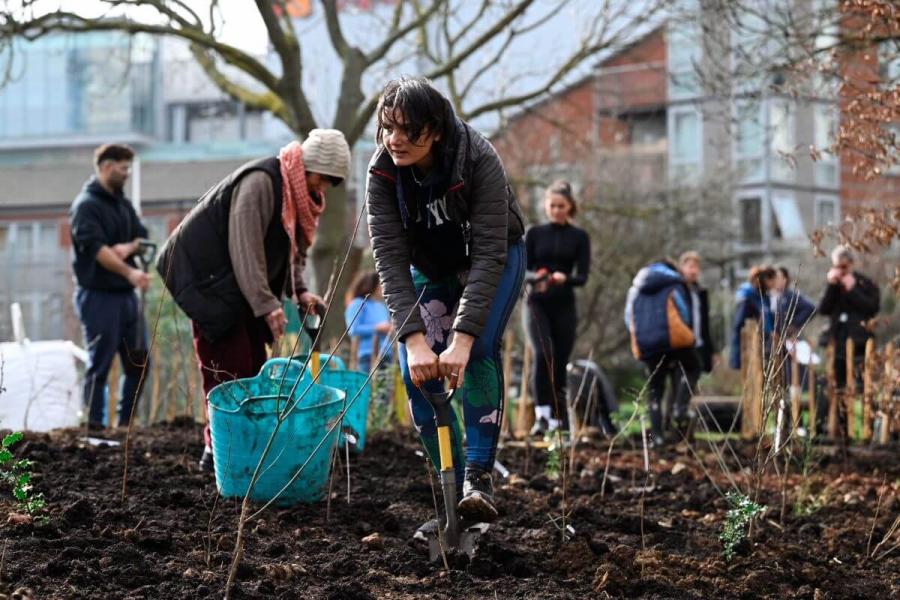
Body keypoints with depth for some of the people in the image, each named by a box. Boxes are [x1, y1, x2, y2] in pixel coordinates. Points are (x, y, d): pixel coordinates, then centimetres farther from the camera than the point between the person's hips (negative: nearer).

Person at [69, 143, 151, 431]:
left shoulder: (122, 203, 15)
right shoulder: (86, 205, -10)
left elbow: (142, 236, 12)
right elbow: (96, 247, -22)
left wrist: (129, 247, -12)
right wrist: (130, 272, -32)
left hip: (125, 294, 8)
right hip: (98, 296, -8)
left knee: (138, 361, 9)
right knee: (100, 363, -4)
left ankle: (125, 423, 18)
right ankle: (95, 426, 1)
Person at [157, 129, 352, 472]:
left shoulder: (298, 194, 9)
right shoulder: (259, 182, -22)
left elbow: (291, 248, 15)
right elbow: (246, 249, -28)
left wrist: (299, 291, -1)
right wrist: (266, 305, -31)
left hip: (238, 286, 10)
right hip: (208, 278, -10)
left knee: (253, 366, 7)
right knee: (228, 366, -12)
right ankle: (219, 450, -8)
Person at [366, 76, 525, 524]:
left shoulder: (479, 160, -34)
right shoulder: (382, 173, -25)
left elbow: (488, 253, -37)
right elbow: (390, 258, -29)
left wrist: (463, 338, -45)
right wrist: (414, 339, -40)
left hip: (494, 261, -3)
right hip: (432, 268, 3)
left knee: (480, 348, -28)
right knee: (416, 373, -12)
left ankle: (479, 478, -25)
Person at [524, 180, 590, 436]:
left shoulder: (579, 237, 4)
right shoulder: (535, 233, 7)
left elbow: (582, 277, -3)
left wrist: (564, 278, -25)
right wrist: (535, 277, -17)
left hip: (564, 305, 1)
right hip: (538, 303, -1)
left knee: (560, 361, 2)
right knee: (543, 354, -21)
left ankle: (555, 420, 14)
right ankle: (541, 415, -24)